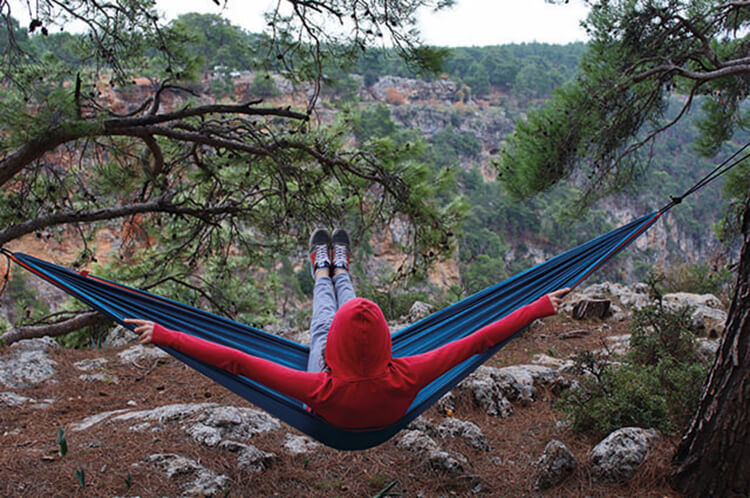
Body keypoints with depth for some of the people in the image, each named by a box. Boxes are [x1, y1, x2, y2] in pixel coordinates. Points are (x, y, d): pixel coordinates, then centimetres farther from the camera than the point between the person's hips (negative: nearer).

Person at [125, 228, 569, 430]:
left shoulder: (323, 390, -50)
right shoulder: (401, 381, -46)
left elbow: (237, 361, -50)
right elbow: (477, 341, -41)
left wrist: (164, 335, -46)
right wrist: (539, 309, -35)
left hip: (332, 421, -1)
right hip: (386, 419, 2)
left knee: (322, 325, 24)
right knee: (349, 302, 24)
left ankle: (322, 271, 57)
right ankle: (341, 270, 59)